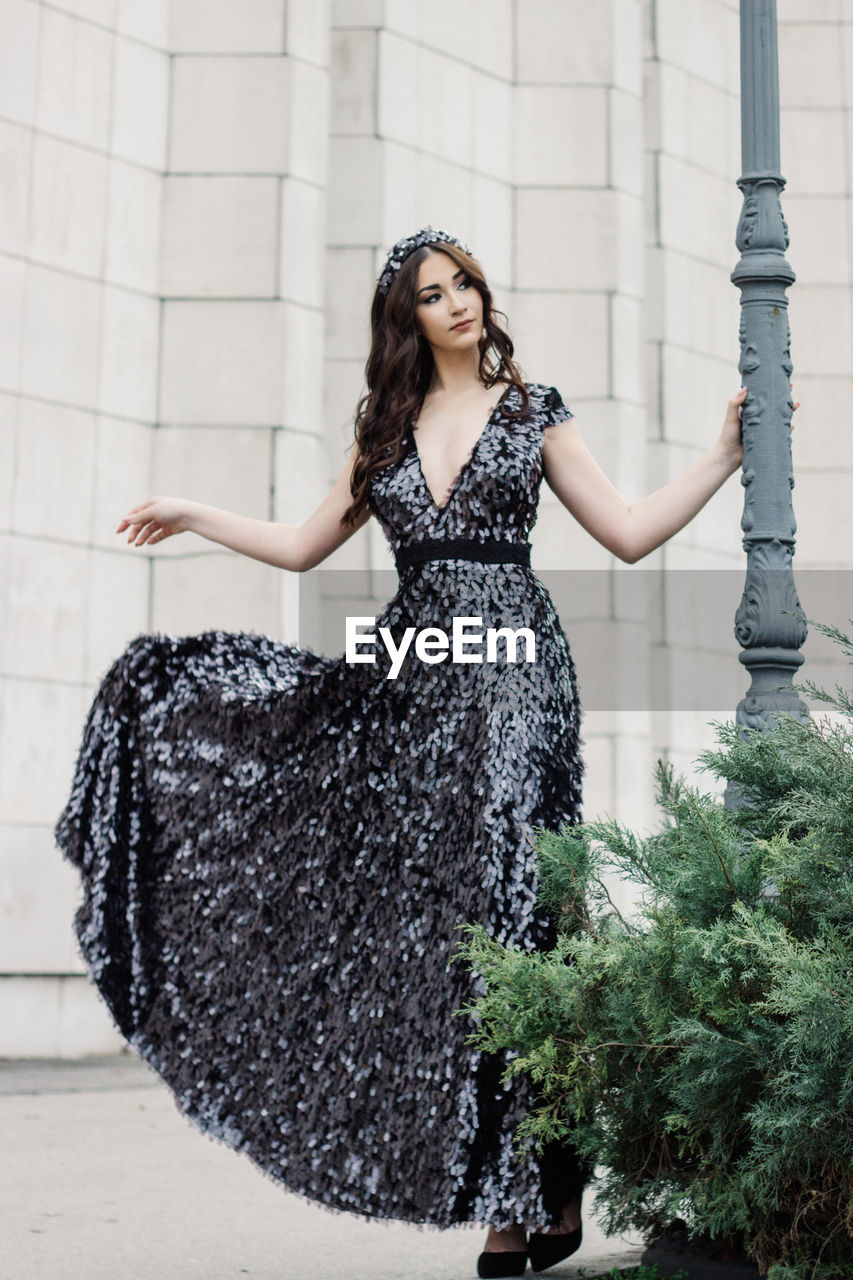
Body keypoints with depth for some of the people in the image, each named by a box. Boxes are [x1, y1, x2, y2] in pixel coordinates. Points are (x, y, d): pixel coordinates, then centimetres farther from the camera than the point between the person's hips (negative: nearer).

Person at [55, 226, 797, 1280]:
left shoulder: (532, 411, 9)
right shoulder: (386, 432, 19)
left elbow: (629, 534, 5)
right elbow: (305, 545, 24)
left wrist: (725, 454, -2)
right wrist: (194, 517, 25)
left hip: (509, 669, -4)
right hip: (414, 675, 4)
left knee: (502, 901, -10)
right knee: (426, 911, -3)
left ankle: (538, 1193, -3)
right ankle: (508, 1192, 6)